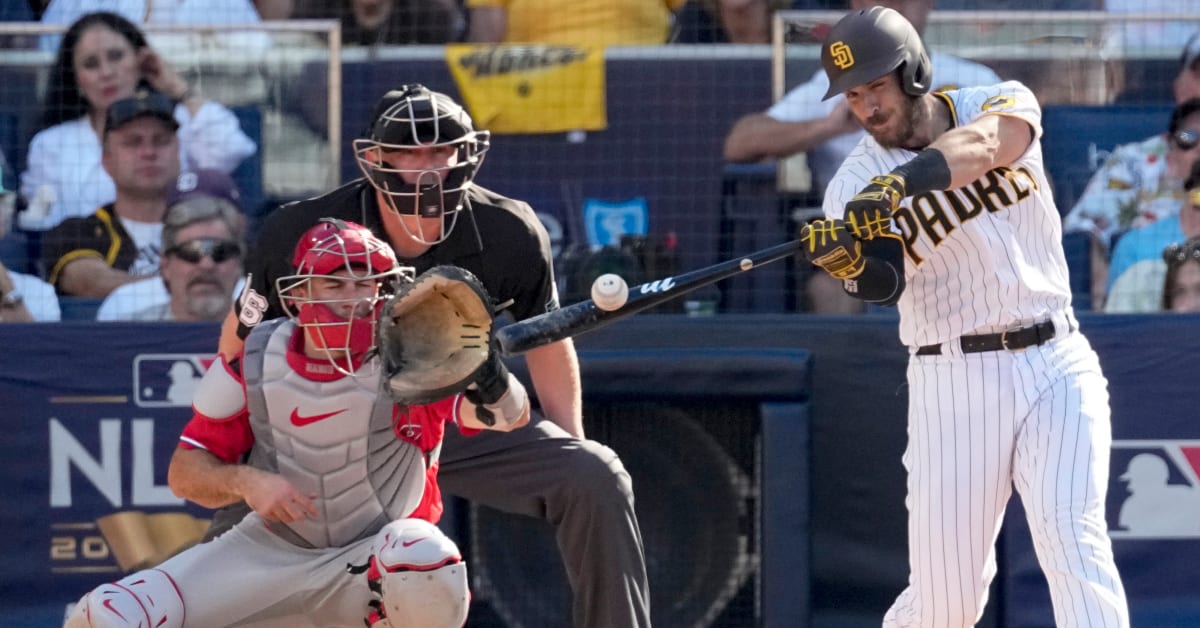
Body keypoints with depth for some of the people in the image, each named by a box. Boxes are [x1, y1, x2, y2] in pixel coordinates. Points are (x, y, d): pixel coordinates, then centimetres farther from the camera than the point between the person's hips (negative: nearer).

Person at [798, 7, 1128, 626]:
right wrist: (848, 258, -44)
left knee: (1072, 539, -18)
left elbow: (984, 142, -23)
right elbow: (882, 283, -19)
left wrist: (899, 181, -41)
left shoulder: (1002, 103, 2)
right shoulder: (855, 183, -1)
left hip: (1056, 365, 0)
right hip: (954, 383, 0)